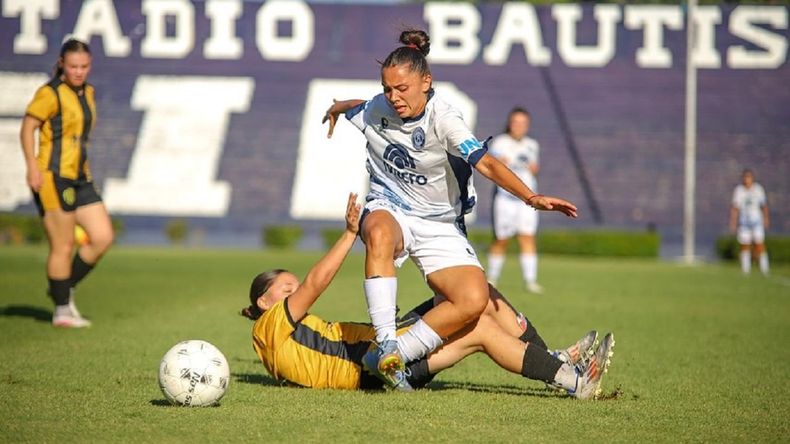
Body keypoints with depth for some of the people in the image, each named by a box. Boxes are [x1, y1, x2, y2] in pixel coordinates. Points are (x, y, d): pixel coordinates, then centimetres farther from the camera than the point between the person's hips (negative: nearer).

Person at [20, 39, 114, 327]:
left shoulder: (87, 92, 15)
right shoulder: (50, 94, -9)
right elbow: (28, 128, -14)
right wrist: (33, 166, -23)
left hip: (79, 179, 8)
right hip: (52, 178, -8)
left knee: (103, 238, 1)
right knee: (63, 247, -5)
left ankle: (64, 289, 17)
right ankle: (62, 311, 7)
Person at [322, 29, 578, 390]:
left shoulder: (442, 118, -18)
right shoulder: (376, 109, -5)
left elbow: (485, 162, -31)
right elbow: (347, 107, 22)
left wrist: (531, 197, -46)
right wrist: (335, 111, 46)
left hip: (441, 225, -1)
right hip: (389, 209, 1)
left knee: (473, 301, -24)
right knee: (380, 234, -39)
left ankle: (393, 355, -17)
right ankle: (385, 344, -42)